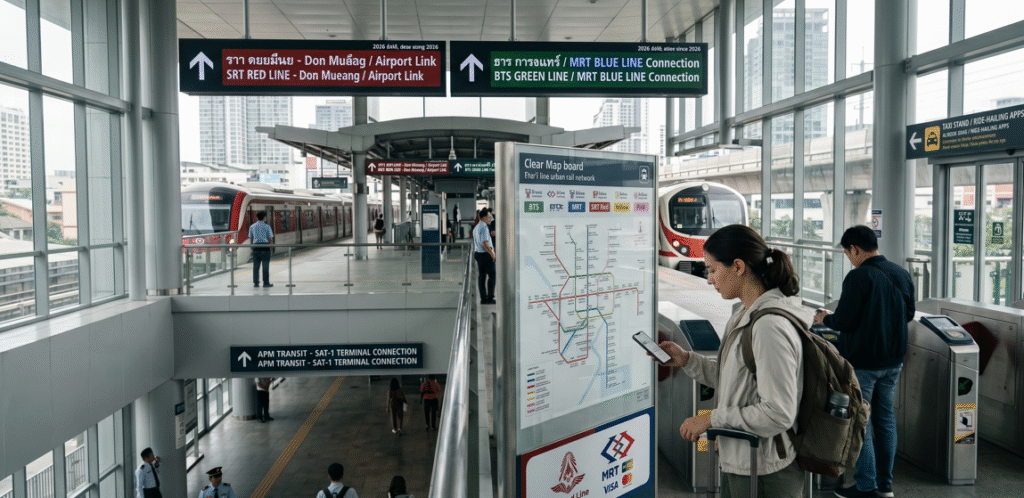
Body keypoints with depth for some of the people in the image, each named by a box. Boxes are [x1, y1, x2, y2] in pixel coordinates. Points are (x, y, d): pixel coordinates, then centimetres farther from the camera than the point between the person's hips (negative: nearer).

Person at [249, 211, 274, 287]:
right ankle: (266, 283, 3)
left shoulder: (252, 227, 6)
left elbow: (250, 238, 11)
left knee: (256, 265, 8)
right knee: (265, 265, 1)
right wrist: (270, 244, 14)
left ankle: (255, 282, 9)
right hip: (265, 246, -3)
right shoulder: (267, 226, -4)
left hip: (255, 246, 3)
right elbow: (271, 239, -4)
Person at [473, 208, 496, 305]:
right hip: (485, 254, -9)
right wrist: (492, 253, -17)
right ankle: (490, 298, -3)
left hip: (478, 253, 9)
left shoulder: (476, 227, 15)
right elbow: (485, 243, -23)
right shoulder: (484, 228, -16)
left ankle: (483, 298, 11)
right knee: (492, 275, -2)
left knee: (482, 276, 10)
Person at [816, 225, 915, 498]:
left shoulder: (859, 277, -19)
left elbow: (844, 321, -19)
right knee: (885, 417, 16)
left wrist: (825, 318, 1)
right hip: (893, 360, 7)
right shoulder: (902, 274, 5)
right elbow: (909, 314, 15)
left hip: (862, 361, -7)